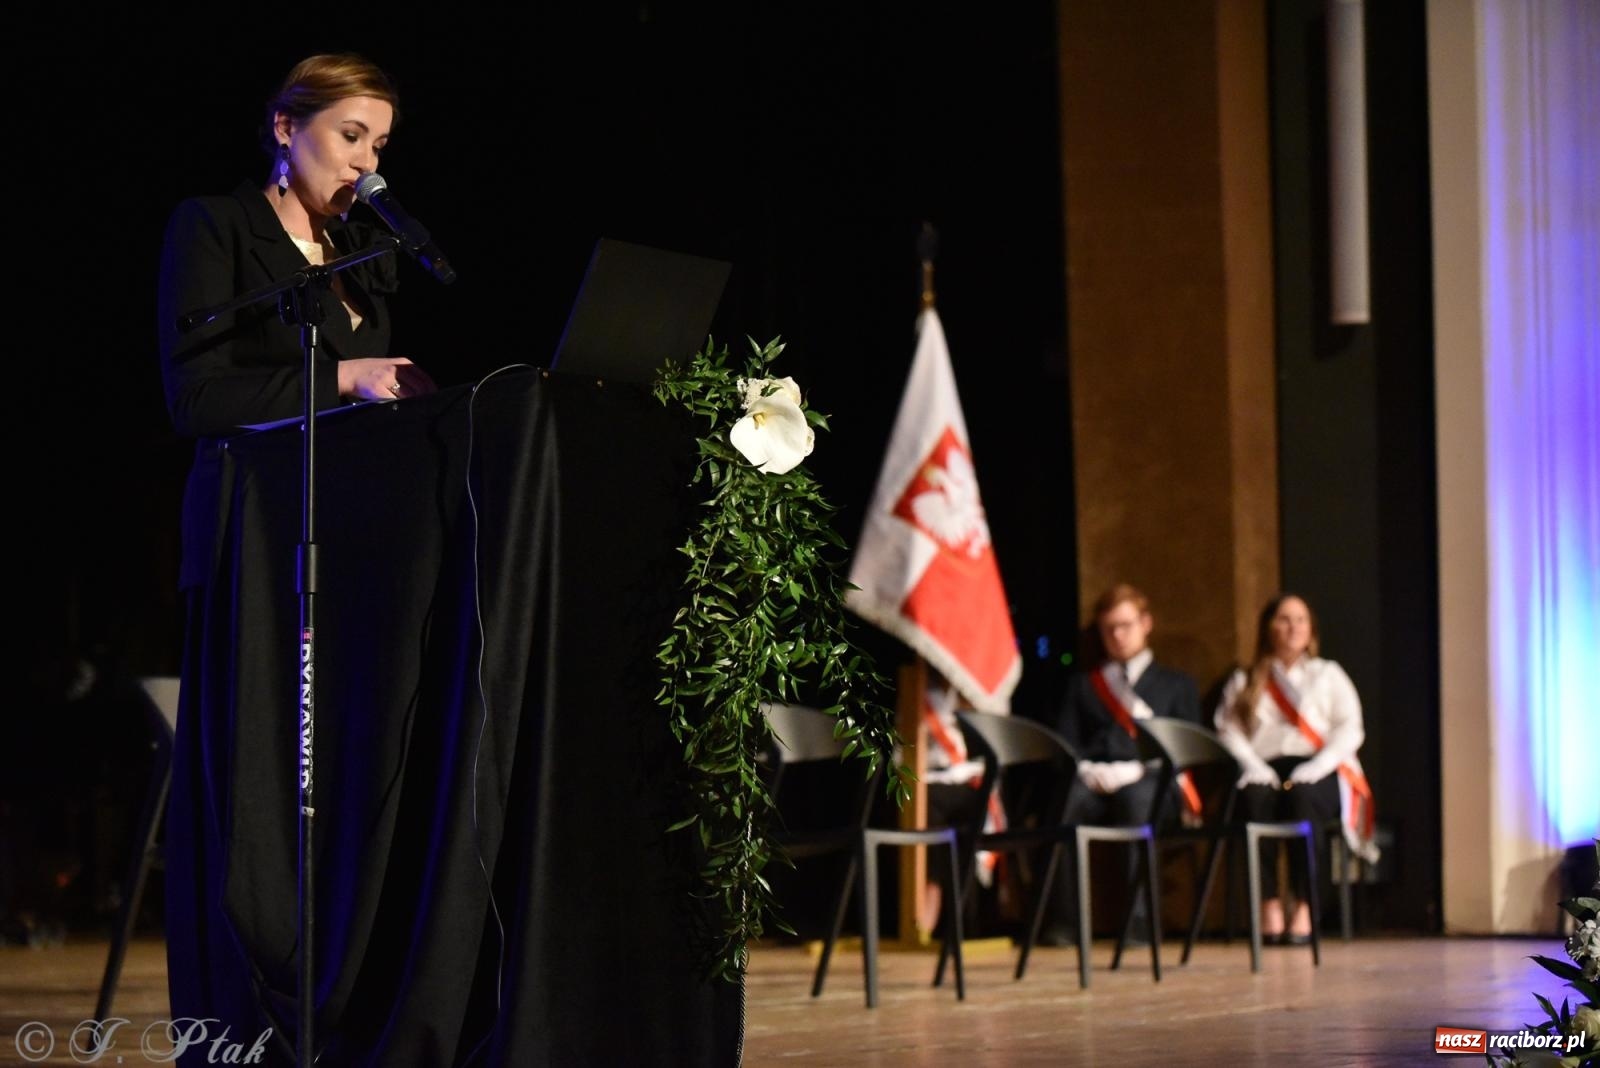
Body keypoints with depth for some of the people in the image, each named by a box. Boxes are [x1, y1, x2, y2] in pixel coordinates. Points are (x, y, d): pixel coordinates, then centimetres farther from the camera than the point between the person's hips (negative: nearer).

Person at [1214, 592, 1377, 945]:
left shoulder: (1329, 675, 21)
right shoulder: (1244, 683, 24)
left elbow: (1350, 729, 7)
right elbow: (1228, 730, 8)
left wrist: (1317, 766, -11)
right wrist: (1252, 765, -12)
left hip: (1317, 773, -1)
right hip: (1266, 769, 1)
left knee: (1301, 796, -38)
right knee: (1255, 797, -36)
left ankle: (1304, 907, -40)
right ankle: (1269, 903, -38)